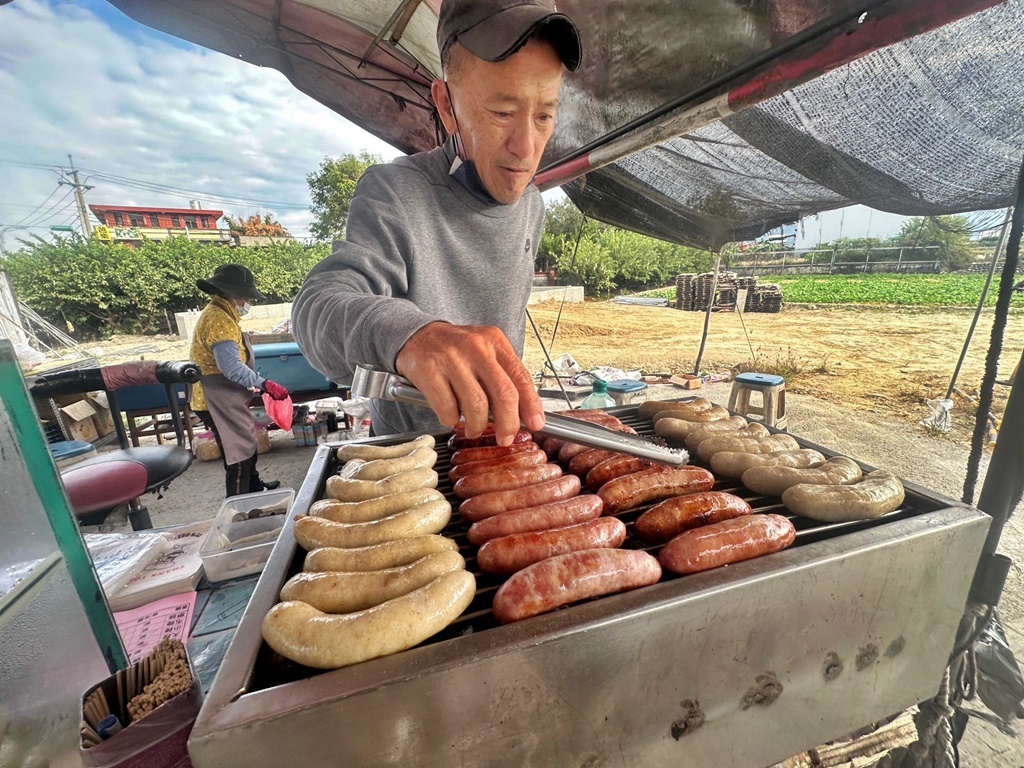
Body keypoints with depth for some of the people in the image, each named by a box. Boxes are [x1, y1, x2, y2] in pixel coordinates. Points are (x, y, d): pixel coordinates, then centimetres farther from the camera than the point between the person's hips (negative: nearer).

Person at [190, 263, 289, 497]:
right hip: (218, 403, -11)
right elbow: (232, 367, -30)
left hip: (228, 400, 11)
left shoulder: (221, 314, 11)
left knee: (247, 445, 24)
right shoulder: (219, 319, -22)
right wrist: (265, 384, -26)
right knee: (238, 457, 0)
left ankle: (254, 487, 43)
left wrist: (257, 385, 17)